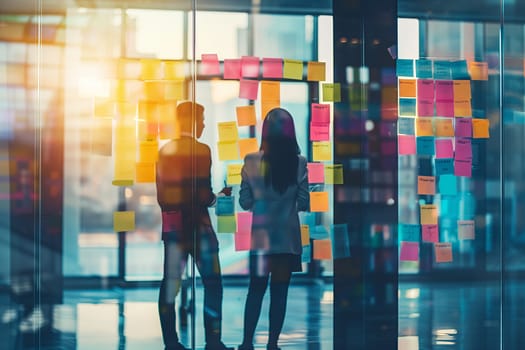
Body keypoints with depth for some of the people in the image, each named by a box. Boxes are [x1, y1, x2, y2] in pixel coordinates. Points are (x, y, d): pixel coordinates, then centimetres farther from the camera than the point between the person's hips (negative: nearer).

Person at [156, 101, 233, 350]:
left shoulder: (165, 151, 7)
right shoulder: (201, 151, -10)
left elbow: (161, 194, 9)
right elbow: (204, 196, -14)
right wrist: (219, 197, 4)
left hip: (171, 224, 6)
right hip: (196, 223, -6)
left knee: (170, 283, 7)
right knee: (212, 282, 2)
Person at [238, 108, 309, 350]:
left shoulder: (251, 161, -7)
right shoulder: (299, 163, -8)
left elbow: (244, 202, -3)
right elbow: (304, 203, -4)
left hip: (261, 236, 1)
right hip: (288, 237, 0)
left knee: (256, 290, 13)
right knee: (280, 292, 7)